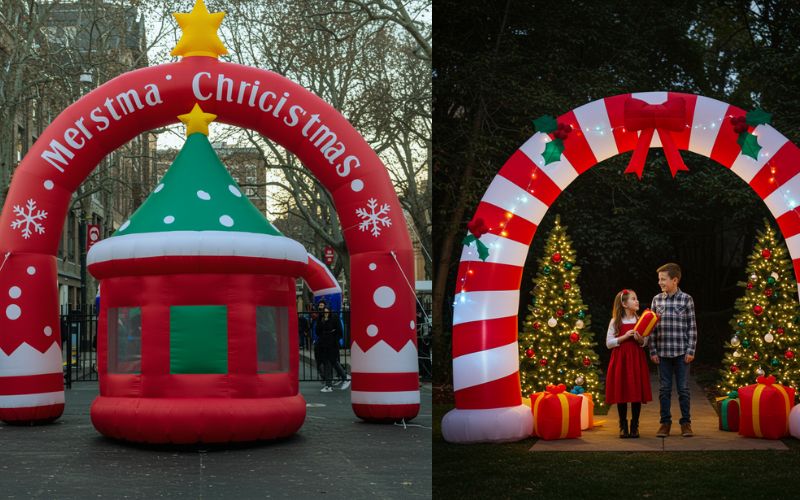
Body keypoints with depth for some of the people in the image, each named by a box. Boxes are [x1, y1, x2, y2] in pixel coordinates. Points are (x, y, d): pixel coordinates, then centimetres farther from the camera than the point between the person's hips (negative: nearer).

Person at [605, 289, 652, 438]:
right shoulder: (615, 322, 0)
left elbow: (645, 343, 8)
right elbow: (609, 343, -3)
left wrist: (640, 339, -14)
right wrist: (624, 337, -14)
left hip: (636, 359, 2)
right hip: (620, 359, -2)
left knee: (637, 393, 1)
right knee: (621, 392, 1)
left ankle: (635, 426, 11)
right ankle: (623, 426, 11)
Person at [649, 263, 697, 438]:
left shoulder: (686, 299, -3)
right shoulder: (657, 300, 5)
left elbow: (692, 327, -2)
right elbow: (652, 327, 7)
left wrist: (690, 351, -7)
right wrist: (653, 350, 2)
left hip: (681, 352, -2)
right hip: (663, 352, 2)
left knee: (683, 388, 4)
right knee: (664, 389, 7)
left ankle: (686, 422, 14)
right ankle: (665, 422, 15)